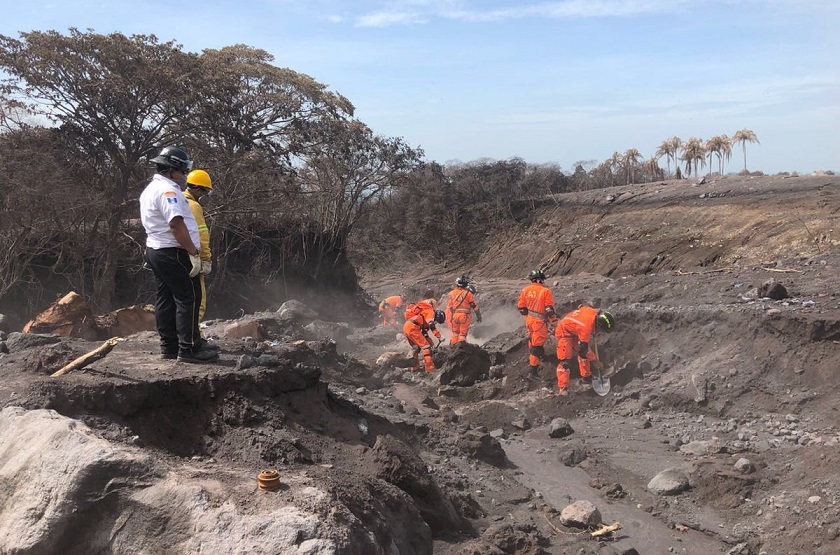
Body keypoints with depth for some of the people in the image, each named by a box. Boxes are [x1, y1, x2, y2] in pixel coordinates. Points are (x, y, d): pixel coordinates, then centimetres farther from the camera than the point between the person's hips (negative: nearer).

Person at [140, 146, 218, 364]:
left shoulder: (149, 189, 19)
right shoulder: (167, 190, -16)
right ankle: (189, 349, -7)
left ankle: (169, 347, 17)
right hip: (174, 253, -11)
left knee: (166, 299, 12)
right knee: (188, 299, -7)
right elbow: (176, 224, -26)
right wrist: (194, 253, -24)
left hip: (155, 250, 11)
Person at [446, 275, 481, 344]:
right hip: (465, 316, -3)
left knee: (455, 333, 17)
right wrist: (478, 316, 11)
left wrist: (448, 318, 13)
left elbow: (449, 307, 6)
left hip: (455, 315, 3)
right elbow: (474, 306, -2)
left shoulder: (452, 293, 4)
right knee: (463, 334, 6)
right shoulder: (468, 293, -6)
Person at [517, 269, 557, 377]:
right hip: (539, 322, -6)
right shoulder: (545, 291, -16)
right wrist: (554, 320, 0)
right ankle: (534, 370, -1)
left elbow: (521, 306, 5)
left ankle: (531, 359, 50)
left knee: (532, 339, 29)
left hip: (529, 320, 6)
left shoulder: (525, 290, -1)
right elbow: (549, 309, -16)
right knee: (537, 345, -2)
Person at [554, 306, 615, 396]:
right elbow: (582, 346, -26)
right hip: (564, 332, -9)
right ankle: (562, 388, -13)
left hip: (574, 331, 9)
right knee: (565, 360, -15)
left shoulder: (595, 312, -17)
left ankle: (586, 377, 31)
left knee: (585, 352, 15)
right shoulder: (587, 327, -36)